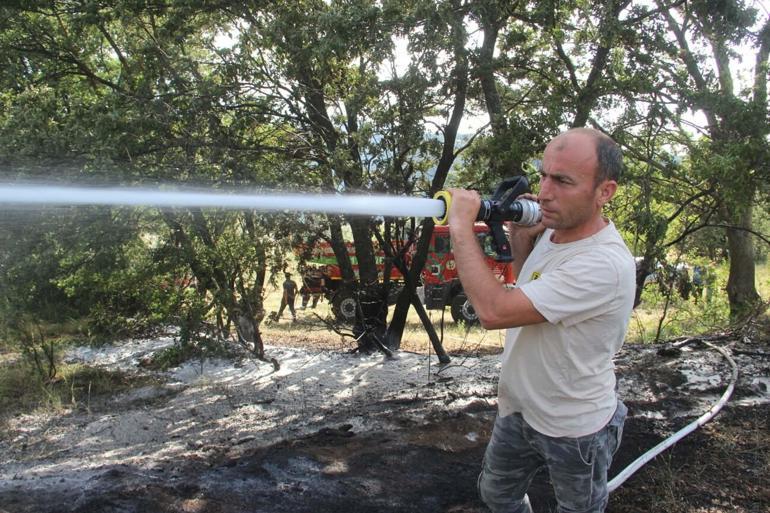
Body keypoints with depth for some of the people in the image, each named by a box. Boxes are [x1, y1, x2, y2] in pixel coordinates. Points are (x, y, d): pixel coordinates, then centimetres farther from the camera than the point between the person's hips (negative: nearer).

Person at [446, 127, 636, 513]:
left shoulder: (606, 264, -33)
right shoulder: (551, 230, -7)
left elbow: (494, 311, -37)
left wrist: (461, 227, -28)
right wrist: (520, 241, -7)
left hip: (575, 429, -7)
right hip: (518, 409, 7)